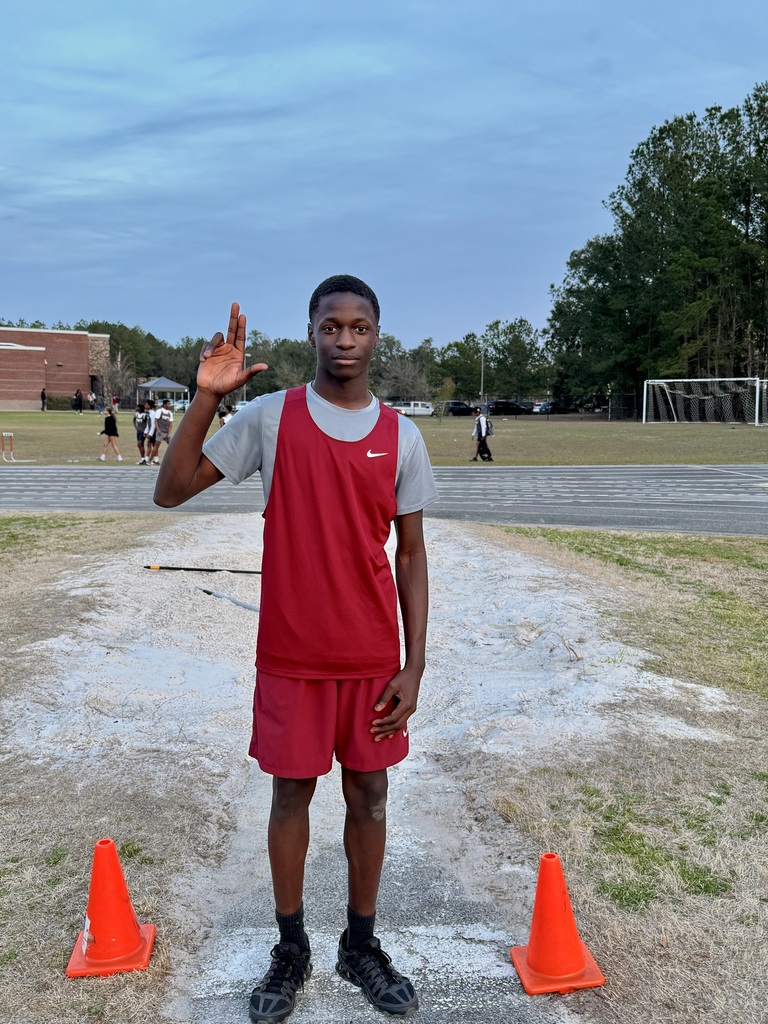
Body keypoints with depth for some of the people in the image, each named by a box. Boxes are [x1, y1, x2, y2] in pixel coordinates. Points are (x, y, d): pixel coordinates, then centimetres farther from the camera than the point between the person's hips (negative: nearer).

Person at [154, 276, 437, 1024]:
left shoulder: (400, 436, 0)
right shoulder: (270, 417, -5)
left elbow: (410, 553, 2)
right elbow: (171, 491, -8)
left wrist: (414, 664, -3)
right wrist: (206, 397, -21)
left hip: (373, 659, 2)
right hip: (290, 655, -1)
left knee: (368, 795, 12)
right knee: (291, 793, 11)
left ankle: (361, 944, 33)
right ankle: (290, 948, 32)